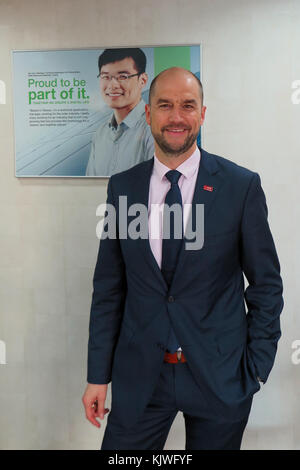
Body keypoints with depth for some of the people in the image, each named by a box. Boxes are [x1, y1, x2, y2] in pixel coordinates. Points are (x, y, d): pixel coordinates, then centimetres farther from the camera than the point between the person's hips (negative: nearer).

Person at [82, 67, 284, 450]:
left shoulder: (242, 185, -7)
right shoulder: (123, 187, -1)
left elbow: (266, 283, -2)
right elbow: (108, 286, 2)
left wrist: (257, 368, -3)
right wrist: (98, 375, 3)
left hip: (220, 375, -1)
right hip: (138, 376, 2)